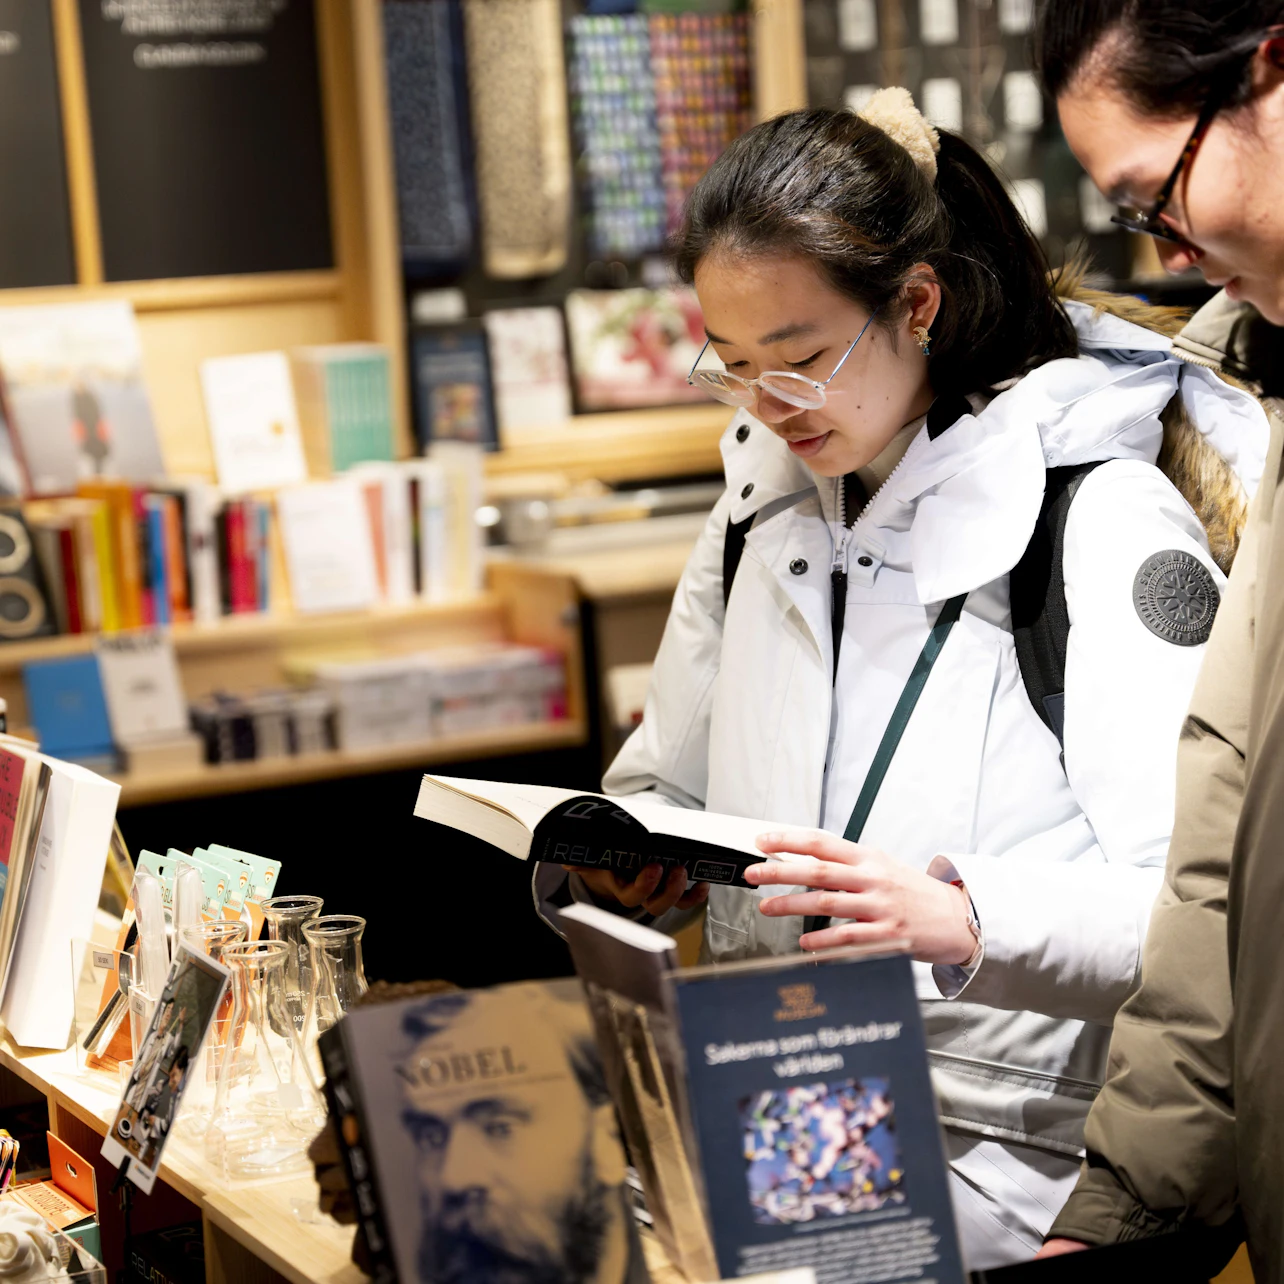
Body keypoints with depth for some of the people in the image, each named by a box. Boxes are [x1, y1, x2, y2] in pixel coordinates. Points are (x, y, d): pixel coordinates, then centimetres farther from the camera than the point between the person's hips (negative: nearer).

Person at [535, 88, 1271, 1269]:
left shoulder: (1107, 529, -9)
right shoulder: (764, 509, 13)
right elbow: (665, 790, 22)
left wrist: (967, 918, -31)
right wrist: (615, 863, -2)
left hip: (1011, 1148, -6)